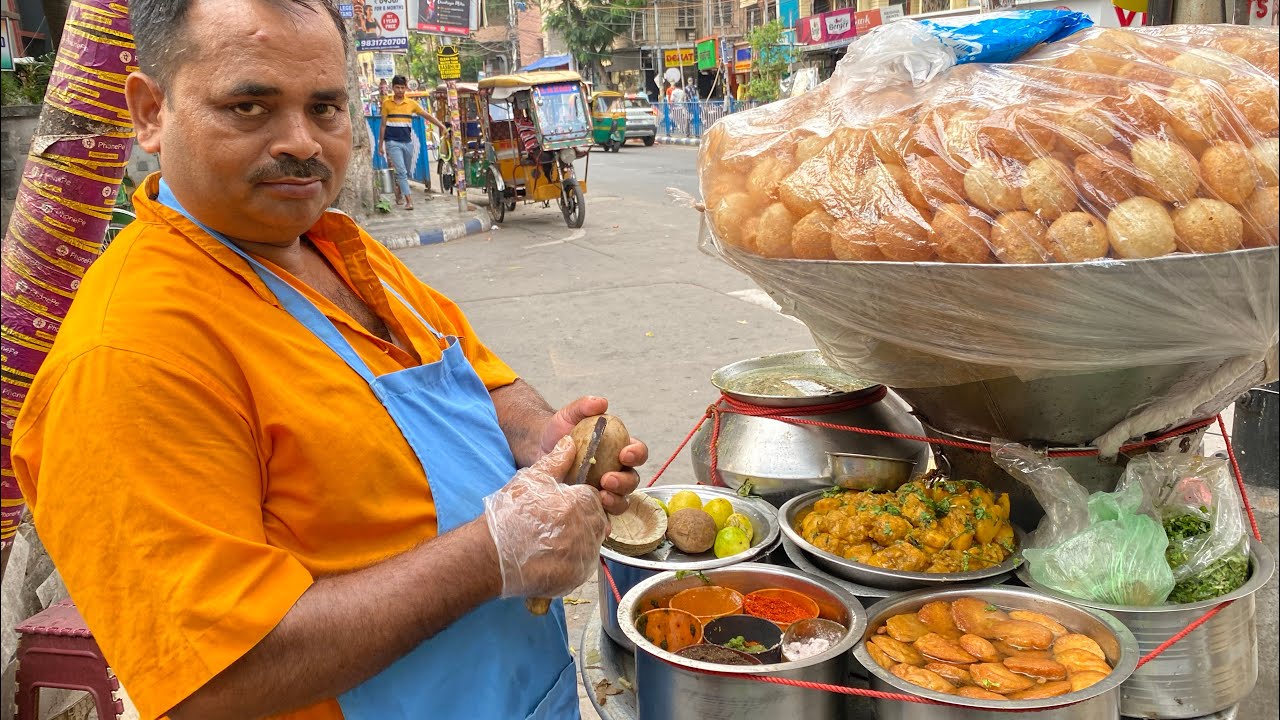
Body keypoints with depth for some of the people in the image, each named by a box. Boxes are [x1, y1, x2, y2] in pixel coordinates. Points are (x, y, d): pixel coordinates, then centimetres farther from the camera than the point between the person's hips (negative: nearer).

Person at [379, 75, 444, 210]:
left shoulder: (411, 103, 6)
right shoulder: (386, 103, 1)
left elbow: (427, 115, 10)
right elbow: (383, 125, 5)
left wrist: (441, 125, 1)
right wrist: (380, 145, 5)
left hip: (407, 142, 3)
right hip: (392, 142, -3)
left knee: (405, 172, 12)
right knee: (401, 171, -12)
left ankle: (398, 192, 35)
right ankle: (409, 200, -15)